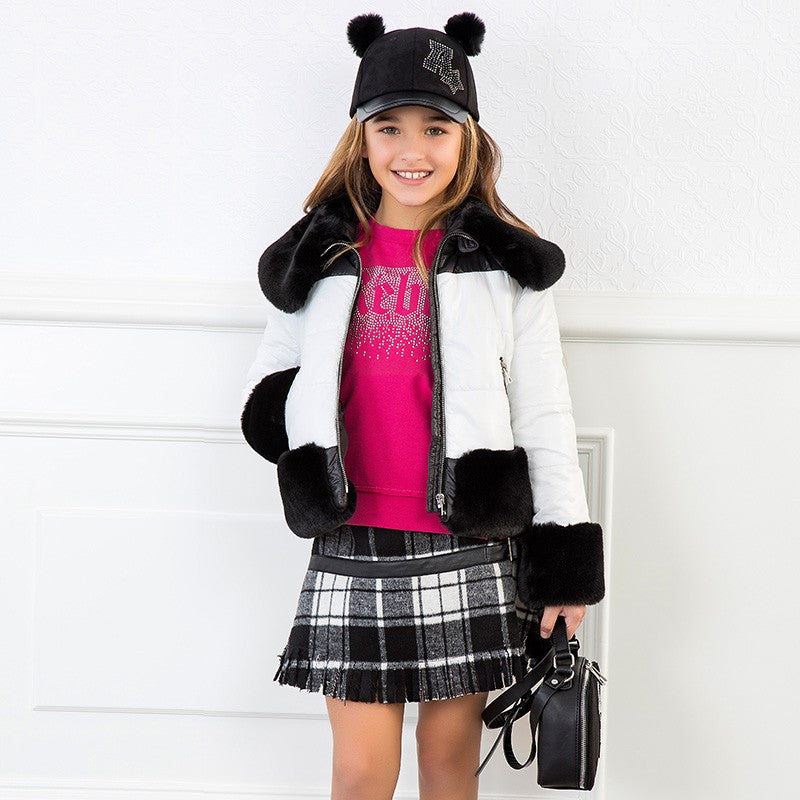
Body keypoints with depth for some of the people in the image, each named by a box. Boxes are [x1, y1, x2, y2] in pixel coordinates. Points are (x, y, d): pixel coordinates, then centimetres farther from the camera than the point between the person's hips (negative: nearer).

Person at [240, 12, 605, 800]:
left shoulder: (506, 264, 1)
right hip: (353, 548, 1)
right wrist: (287, 411, -11)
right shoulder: (317, 259, 6)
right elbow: (269, 390, 13)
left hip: (469, 552, -1)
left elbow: (544, 416, 1)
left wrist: (565, 558, -1)